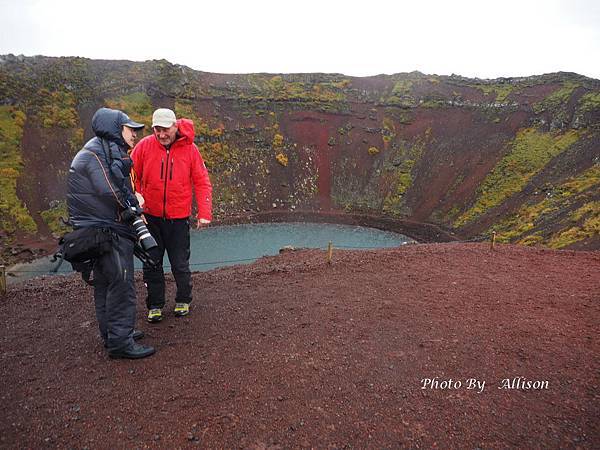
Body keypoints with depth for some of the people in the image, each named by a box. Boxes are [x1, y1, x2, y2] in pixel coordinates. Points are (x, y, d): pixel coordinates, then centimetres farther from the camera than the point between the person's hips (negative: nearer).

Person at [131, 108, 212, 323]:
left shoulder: (189, 149, -6)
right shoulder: (144, 146, -4)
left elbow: (202, 182, -4)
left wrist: (204, 213, -10)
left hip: (179, 217, -1)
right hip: (150, 217, 1)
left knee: (180, 264, 9)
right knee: (152, 263, 9)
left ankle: (183, 301, 30)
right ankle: (155, 305, 24)